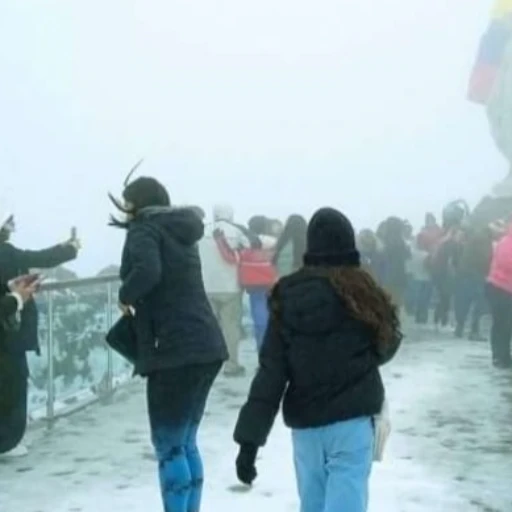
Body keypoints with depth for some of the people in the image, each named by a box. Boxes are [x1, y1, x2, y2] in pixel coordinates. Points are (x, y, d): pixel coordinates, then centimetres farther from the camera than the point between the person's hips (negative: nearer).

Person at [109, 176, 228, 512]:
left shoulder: (145, 229, -4)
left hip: (176, 350, -9)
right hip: (205, 346, 9)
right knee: (185, 443, 17)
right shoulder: (180, 231, 19)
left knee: (169, 447, -1)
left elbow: (147, 271, -24)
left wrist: (126, 296, -9)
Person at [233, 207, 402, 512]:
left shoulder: (288, 296, 0)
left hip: (305, 423, 4)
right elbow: (387, 345, 9)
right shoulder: (361, 289, -7)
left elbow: (270, 372, -4)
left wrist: (249, 439, -3)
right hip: (351, 419, -3)